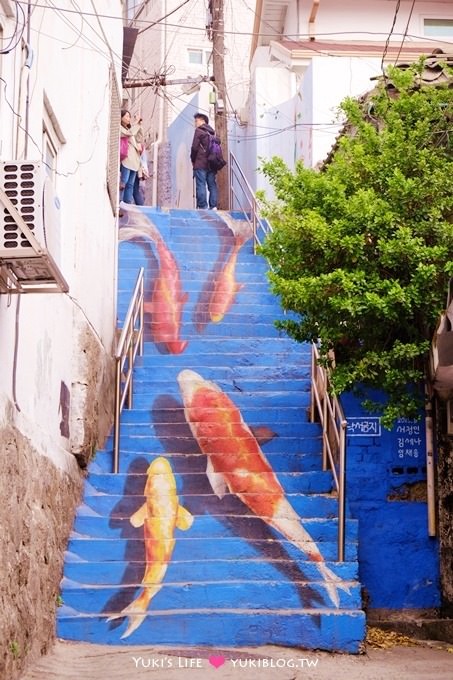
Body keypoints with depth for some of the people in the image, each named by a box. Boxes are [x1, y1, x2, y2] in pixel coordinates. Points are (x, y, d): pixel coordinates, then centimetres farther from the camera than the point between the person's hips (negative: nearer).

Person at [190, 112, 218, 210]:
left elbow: (194, 147, -8)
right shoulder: (211, 132, 17)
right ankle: (213, 206, 2)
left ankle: (202, 206, -12)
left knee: (201, 185, -7)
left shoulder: (199, 131, -3)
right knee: (212, 185, 6)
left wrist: (193, 160, 5)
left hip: (200, 164, -6)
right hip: (211, 164, 6)